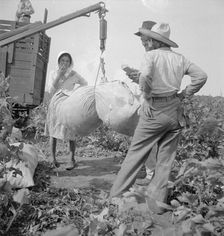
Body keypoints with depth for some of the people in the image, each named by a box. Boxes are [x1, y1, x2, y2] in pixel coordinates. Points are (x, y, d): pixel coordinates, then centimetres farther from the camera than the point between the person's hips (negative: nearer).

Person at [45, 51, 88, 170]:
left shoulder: (74, 74, 1)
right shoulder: (53, 73, 5)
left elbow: (85, 84, 18)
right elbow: (50, 91, -5)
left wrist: (75, 91, 3)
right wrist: (58, 76, -11)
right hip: (55, 104, 2)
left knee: (70, 133, -6)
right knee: (53, 133, 2)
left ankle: (72, 159, 3)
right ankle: (53, 158, 11)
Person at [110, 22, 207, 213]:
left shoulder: (151, 55, -5)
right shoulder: (180, 58, 9)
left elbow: (145, 77, -24)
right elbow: (201, 76, 7)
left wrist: (147, 96, -9)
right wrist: (184, 94, 10)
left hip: (154, 111, -4)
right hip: (175, 111, 5)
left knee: (136, 154, 5)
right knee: (166, 159, 11)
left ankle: (116, 196, 15)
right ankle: (157, 202, 19)